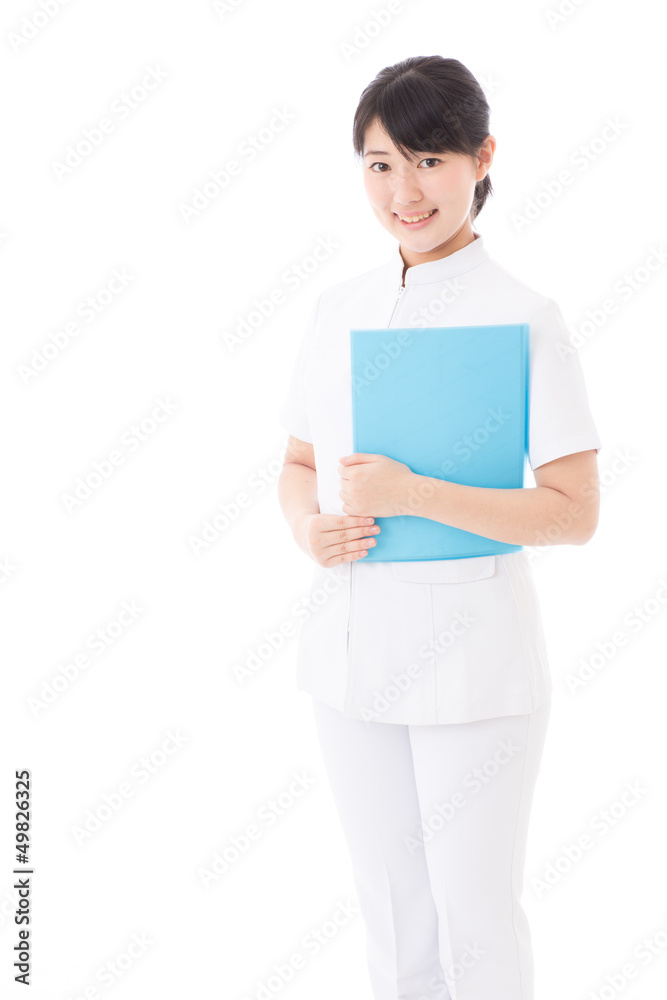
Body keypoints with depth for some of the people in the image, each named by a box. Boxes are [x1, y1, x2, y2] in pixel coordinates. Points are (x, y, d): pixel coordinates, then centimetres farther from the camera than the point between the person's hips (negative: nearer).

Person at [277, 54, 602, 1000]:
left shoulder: (523, 316, -10)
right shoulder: (338, 308, 5)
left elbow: (576, 512, -13)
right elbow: (298, 463, 14)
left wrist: (414, 494, -22)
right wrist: (310, 527, -8)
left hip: (472, 659, -5)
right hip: (351, 648, 5)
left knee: (476, 921, 9)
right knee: (391, 912, 18)